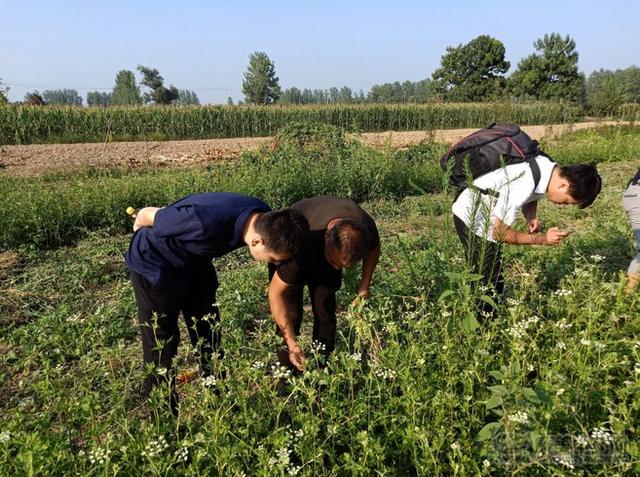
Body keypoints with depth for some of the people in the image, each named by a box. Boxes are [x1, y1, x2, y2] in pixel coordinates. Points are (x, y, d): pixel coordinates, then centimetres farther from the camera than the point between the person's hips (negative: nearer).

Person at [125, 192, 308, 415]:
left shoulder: (266, 220, -20)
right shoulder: (207, 224, -41)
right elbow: (146, 215, -22)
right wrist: (142, 243, 1)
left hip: (195, 263, 6)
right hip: (154, 266, -6)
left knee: (210, 338, 10)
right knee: (161, 346, -1)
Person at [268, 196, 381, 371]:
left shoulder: (365, 227, -33)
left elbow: (374, 248, -5)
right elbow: (276, 293, -35)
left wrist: (365, 285, -6)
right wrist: (291, 342, -39)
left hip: (325, 251, 4)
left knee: (325, 307, -3)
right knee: (290, 312, -14)